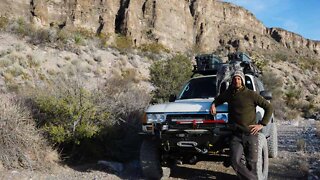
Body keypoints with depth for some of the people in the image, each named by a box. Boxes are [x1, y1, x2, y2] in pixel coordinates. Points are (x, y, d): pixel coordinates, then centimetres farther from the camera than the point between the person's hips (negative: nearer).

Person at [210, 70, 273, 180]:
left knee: (252, 163, 3)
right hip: (236, 134, 3)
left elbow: (269, 107, 1)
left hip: (250, 134, -3)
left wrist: (262, 124, -5)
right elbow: (219, 99, 32)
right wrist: (213, 104, 12)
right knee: (235, 161, -9)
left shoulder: (251, 94, -3)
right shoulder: (229, 94, 9)